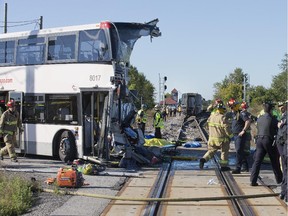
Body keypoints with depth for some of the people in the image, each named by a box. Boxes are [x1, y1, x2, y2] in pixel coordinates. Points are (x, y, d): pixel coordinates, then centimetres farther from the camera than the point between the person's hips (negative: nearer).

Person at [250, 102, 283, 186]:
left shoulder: (259, 118, 7)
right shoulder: (272, 118, -9)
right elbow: (278, 129, -2)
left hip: (259, 139, 4)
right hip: (269, 140, -4)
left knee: (257, 160, 2)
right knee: (275, 161, 12)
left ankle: (253, 180, -5)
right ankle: (279, 180, 25)